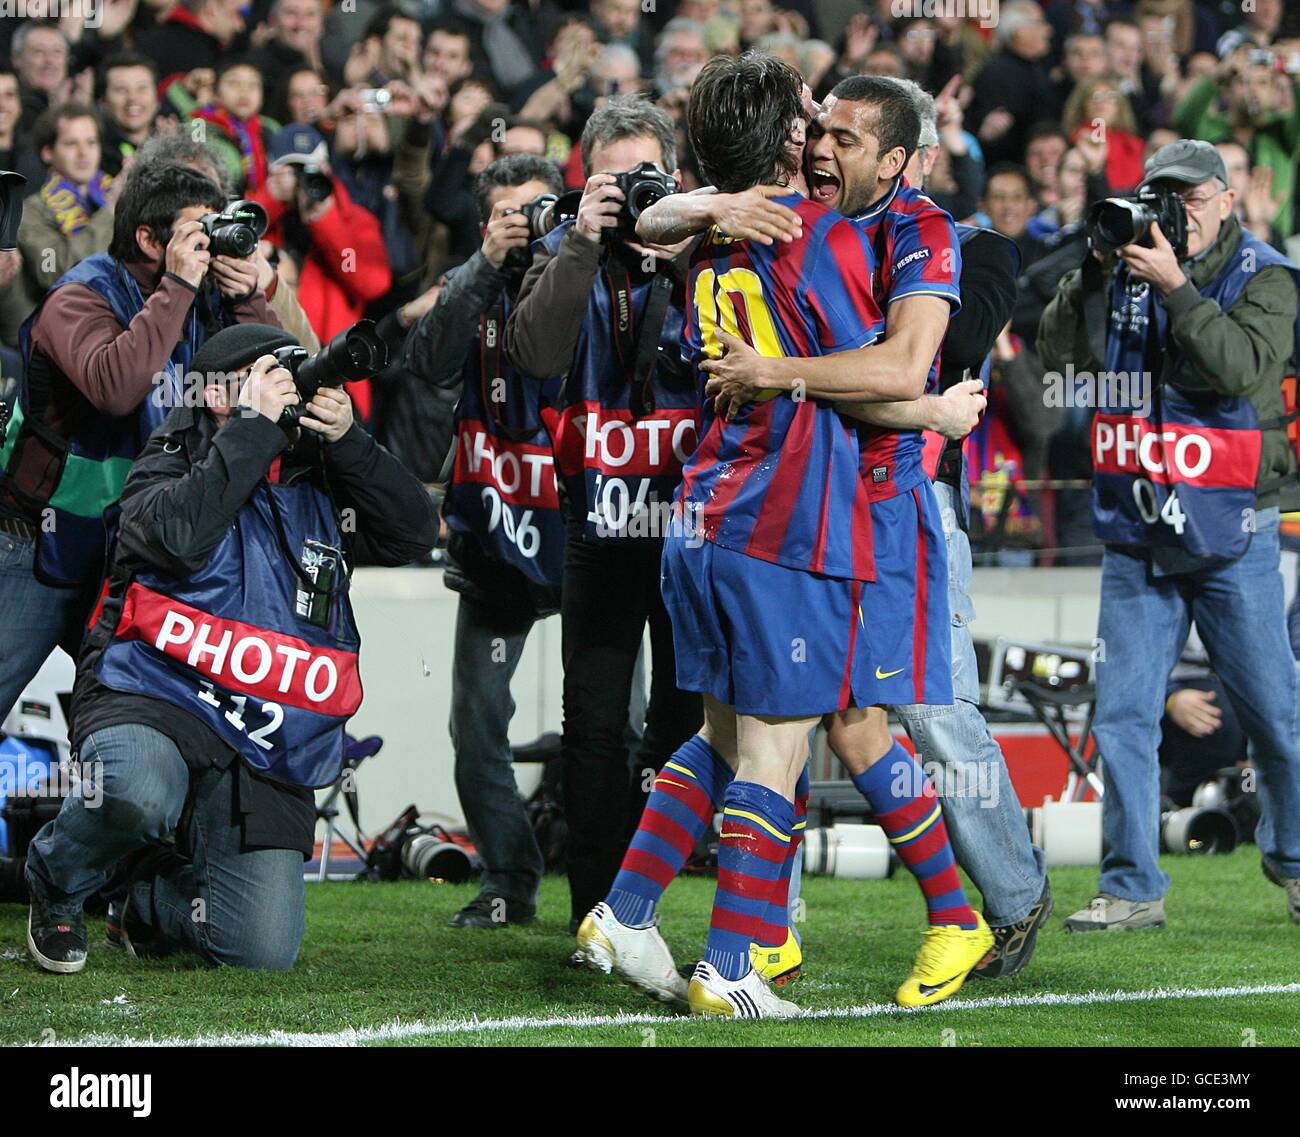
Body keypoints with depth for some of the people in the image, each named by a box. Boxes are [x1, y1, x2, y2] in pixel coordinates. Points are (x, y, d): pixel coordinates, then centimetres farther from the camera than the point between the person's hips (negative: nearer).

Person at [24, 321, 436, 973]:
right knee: (140, 794, -41)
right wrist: (256, 425, -13)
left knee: (264, 950, -8)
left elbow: (414, 533, 7)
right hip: (151, 699, -5)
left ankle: (145, 899, 25)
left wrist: (346, 441, -4)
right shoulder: (171, 467, 4)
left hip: (266, 757, 5)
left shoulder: (319, 485, 18)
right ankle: (56, 883, -6)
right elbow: (181, 535, -18)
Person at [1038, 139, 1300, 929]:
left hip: (1231, 534, -3)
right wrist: (1091, 274, -11)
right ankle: (1134, 888, 4)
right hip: (1137, 536, 3)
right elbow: (1060, 355, -1)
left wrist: (1174, 286, -24)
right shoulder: (1130, 268, 7)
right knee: (1123, 714, -2)